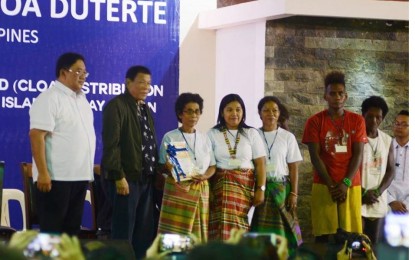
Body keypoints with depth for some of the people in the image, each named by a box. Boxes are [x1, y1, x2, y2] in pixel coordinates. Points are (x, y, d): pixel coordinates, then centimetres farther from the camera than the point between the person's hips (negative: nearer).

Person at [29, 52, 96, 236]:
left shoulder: (81, 98, 15)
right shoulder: (49, 99, -11)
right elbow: (36, 136, -18)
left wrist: (89, 169, 17)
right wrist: (43, 173, -24)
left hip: (80, 176, 8)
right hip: (56, 177, -8)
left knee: (73, 229, 12)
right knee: (52, 231, -4)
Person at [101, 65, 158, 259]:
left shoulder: (145, 109, 18)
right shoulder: (116, 106, -9)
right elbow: (111, 144, -15)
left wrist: (156, 172, 11)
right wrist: (119, 176, -20)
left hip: (146, 178, 8)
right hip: (126, 178, -8)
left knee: (146, 230, 9)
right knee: (123, 230, -4)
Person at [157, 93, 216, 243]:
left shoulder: (204, 138, 13)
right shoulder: (170, 137, 0)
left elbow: (212, 166, 13)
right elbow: (163, 167, -2)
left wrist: (204, 176, -9)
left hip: (201, 190, 4)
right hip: (178, 189, -4)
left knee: (199, 233, 1)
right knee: (176, 234, -10)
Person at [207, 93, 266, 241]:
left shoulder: (251, 134, 7)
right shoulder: (213, 134, 6)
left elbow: (260, 164, 4)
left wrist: (261, 189, -3)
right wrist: (207, 190, -4)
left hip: (246, 185, 1)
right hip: (221, 184, -1)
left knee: (239, 223, -5)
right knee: (224, 223, -12)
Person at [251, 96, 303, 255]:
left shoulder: (287, 137, 4)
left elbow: (293, 168, 4)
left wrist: (294, 194, -3)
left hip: (281, 188, 0)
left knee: (282, 229, -3)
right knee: (261, 231, -4)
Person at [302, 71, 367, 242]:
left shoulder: (357, 121, 7)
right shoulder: (315, 121, 2)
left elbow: (358, 154, 1)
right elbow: (315, 156, -3)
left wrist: (345, 183, -11)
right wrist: (331, 185, -11)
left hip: (351, 186, 1)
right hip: (323, 185, -1)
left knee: (350, 233, -3)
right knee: (323, 233, -4)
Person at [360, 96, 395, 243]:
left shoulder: (387, 140, 10)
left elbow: (391, 171, 9)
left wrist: (377, 191, -7)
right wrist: (362, 193, -13)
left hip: (379, 201, 4)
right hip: (357, 199, -4)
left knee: (374, 243, 6)